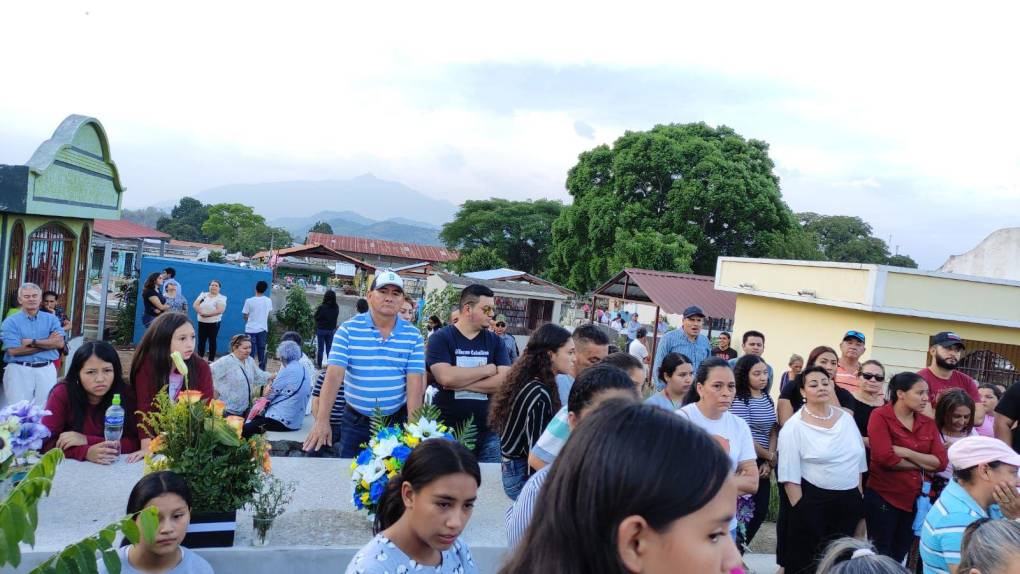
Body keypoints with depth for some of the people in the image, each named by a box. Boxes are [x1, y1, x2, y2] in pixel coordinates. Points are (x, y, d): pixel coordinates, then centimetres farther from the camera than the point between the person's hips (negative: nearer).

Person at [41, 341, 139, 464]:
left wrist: (87, 440, -20)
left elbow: (134, 443, -12)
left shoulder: (124, 394, -10)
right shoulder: (62, 393, -11)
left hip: (111, 468, 1)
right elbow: (46, 442, -13)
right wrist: (86, 452, -28)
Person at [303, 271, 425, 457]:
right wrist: (322, 420, -23)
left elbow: (415, 384, -7)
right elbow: (333, 375, -14)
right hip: (356, 421, 0)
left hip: (396, 420, 1)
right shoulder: (348, 329, -6)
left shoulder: (413, 336, -3)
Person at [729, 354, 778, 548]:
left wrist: (769, 463, -5)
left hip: (762, 465, 7)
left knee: (760, 511, 8)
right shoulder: (740, 401, -13)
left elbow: (773, 431, 7)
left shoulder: (768, 399, 10)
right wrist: (770, 457, -5)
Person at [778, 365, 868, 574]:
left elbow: (858, 460, 13)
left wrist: (860, 498, 12)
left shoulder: (846, 418, 6)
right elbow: (790, 476, -13)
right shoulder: (794, 426, -11)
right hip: (813, 503, -5)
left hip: (849, 502, 5)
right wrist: (801, 510, -15)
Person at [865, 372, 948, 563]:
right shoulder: (880, 416, -11)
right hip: (883, 498, -6)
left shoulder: (928, 423, 6)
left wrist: (907, 453, -15)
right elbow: (886, 458, -21)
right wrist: (923, 464, -8)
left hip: (915, 499, 6)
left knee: (900, 556, 17)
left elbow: (941, 462, -4)